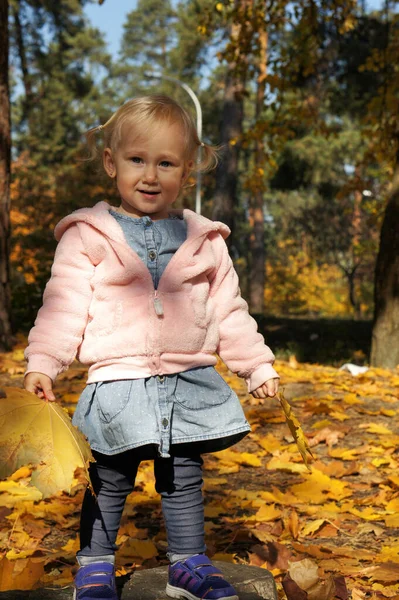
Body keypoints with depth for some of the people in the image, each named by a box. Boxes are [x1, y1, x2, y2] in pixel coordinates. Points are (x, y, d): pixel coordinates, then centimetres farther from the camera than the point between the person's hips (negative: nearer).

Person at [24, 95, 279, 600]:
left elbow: (228, 312, 12)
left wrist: (258, 366, 11)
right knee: (109, 483, 6)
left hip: (189, 385, 3)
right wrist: (42, 364, -15)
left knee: (184, 479, 12)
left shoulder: (205, 241, 7)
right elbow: (64, 307, -6)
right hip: (117, 383, -2)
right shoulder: (87, 238, -3)